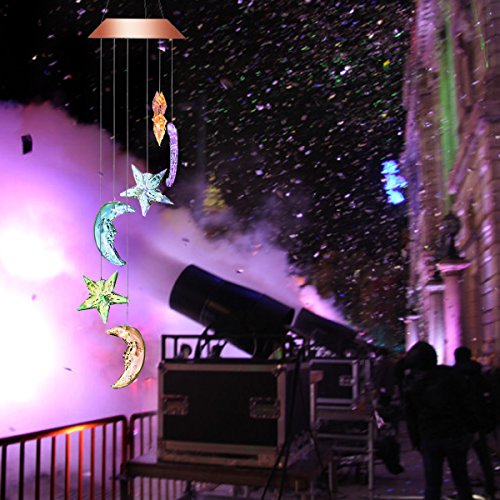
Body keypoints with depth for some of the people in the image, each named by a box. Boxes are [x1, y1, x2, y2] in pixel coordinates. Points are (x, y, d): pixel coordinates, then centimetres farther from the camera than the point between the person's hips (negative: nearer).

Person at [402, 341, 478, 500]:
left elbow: (410, 416, 3)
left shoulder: (410, 383, -1)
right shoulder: (451, 375, -6)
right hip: (456, 434, 0)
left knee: (432, 484, 5)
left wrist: (416, 441, 9)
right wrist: (472, 429, 5)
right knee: (461, 479, 14)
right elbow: (466, 405, -3)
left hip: (429, 439, 1)